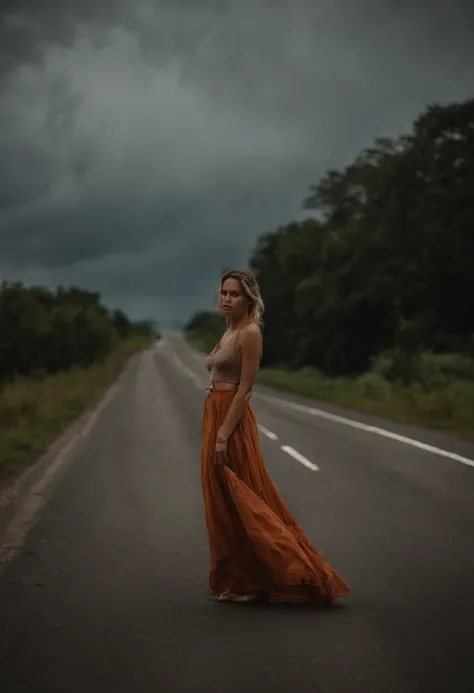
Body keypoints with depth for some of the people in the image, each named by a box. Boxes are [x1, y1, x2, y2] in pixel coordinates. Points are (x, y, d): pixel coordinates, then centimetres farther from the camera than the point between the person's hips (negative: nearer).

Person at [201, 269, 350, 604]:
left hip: (233, 421, -10)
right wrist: (215, 431, 18)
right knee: (224, 506, 12)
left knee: (241, 503, -5)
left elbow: (245, 388, -17)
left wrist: (224, 434, -21)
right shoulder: (229, 332, 16)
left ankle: (249, 581, 4)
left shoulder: (250, 333, -12)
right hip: (215, 416, 10)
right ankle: (238, 581, 19)